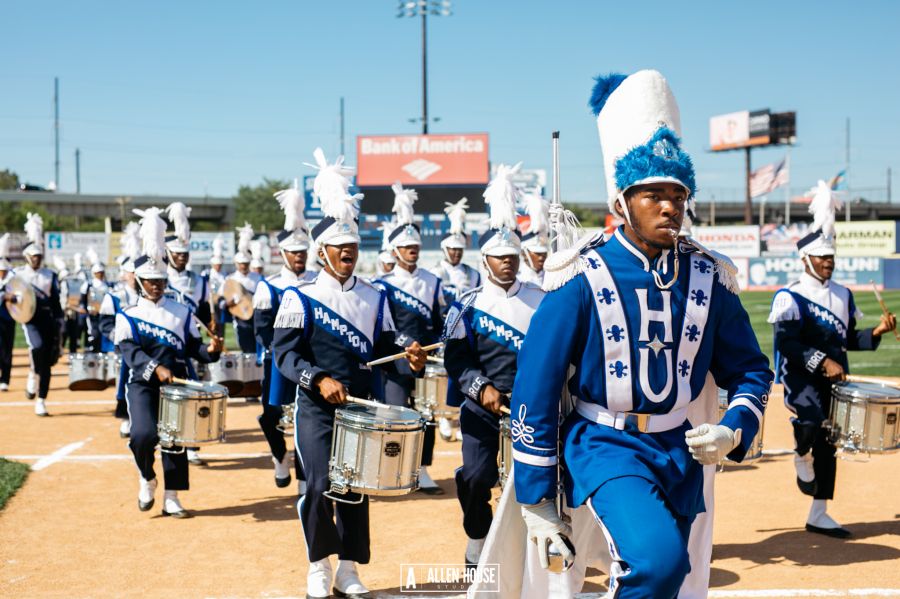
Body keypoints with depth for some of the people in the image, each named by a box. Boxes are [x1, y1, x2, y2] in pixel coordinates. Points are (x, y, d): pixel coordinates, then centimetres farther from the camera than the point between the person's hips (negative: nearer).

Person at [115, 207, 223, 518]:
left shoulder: (182, 312, 9)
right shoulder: (127, 315, 0)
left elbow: (193, 347, 8)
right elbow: (129, 351, -14)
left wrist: (210, 350, -15)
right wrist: (156, 368, -29)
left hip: (178, 385, 3)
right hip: (143, 385, -3)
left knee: (176, 439, 4)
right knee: (144, 433, -22)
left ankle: (171, 498, 16)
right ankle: (147, 478, 8)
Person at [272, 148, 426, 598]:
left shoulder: (375, 298, 7)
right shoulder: (299, 298, -6)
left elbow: (383, 350, 9)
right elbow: (284, 353, -11)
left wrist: (407, 360, -13)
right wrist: (319, 380, -25)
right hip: (316, 411, -4)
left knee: (356, 489, 6)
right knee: (320, 486, -10)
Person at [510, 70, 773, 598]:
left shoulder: (708, 279, 1)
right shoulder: (582, 280, -12)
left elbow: (749, 370, 12)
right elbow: (535, 390, -9)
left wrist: (734, 432, -10)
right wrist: (536, 503, -8)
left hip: (681, 451, 5)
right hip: (606, 447, -5)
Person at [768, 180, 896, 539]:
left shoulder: (843, 296, 12)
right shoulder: (791, 297, -9)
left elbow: (849, 339, 17)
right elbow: (787, 343, -17)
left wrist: (876, 333, 0)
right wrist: (823, 362, -25)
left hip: (834, 382, 6)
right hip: (800, 379, -6)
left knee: (828, 445, 7)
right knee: (812, 419, -30)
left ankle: (818, 516, 16)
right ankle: (802, 458, 6)